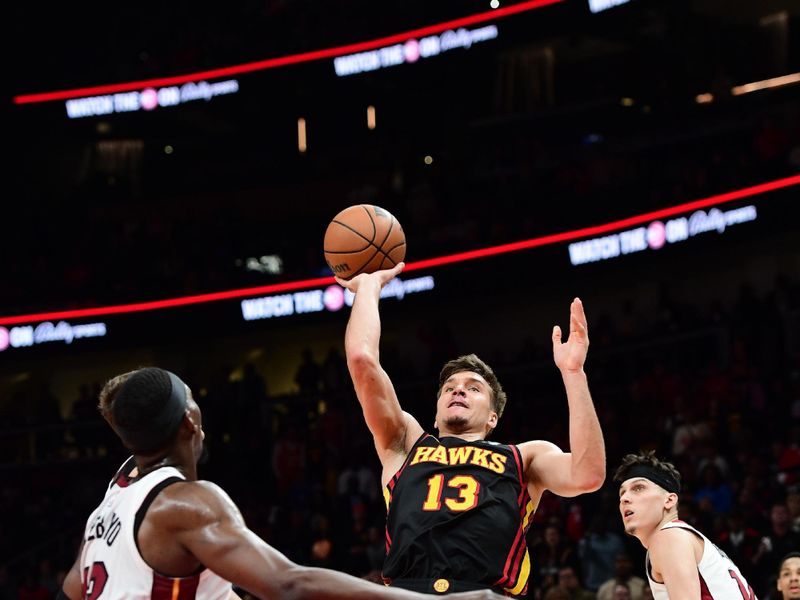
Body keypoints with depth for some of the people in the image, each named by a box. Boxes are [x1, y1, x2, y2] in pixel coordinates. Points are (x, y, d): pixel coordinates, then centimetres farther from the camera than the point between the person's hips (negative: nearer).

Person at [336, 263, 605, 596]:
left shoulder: (525, 457, 25)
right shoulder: (405, 443, 27)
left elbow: (587, 475, 5)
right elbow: (362, 359, 18)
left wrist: (572, 371, 6)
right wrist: (370, 284, 29)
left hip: (487, 593, -1)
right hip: (406, 590, 1)